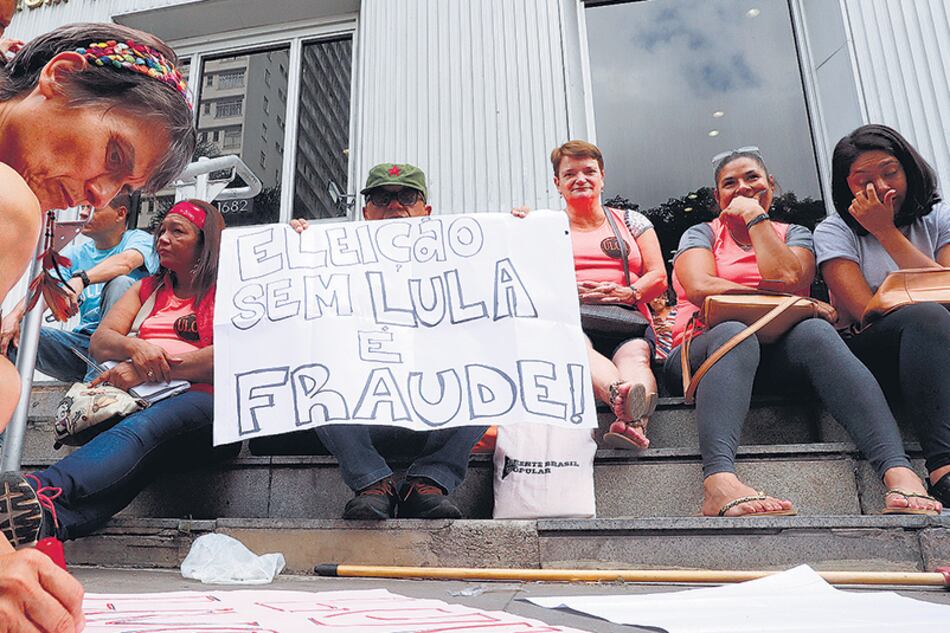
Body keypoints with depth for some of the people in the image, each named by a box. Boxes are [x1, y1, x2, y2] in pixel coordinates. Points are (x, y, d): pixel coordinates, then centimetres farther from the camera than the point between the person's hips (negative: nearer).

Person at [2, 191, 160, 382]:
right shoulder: (74, 253, 13)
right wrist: (15, 315, -22)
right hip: (84, 339, 4)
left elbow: (125, 262, -26)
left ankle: (97, 380, -30)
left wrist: (80, 279, -42)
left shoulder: (138, 239, -1)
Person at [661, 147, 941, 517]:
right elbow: (701, 287, -5)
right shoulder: (701, 234, 18)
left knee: (815, 332, -32)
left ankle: (900, 474, -46)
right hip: (703, 351, -2)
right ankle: (719, 483, -58)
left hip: (779, 357, 2)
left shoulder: (794, 235, 22)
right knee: (735, 334, -37)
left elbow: (787, 278, -3)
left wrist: (755, 216, 4)